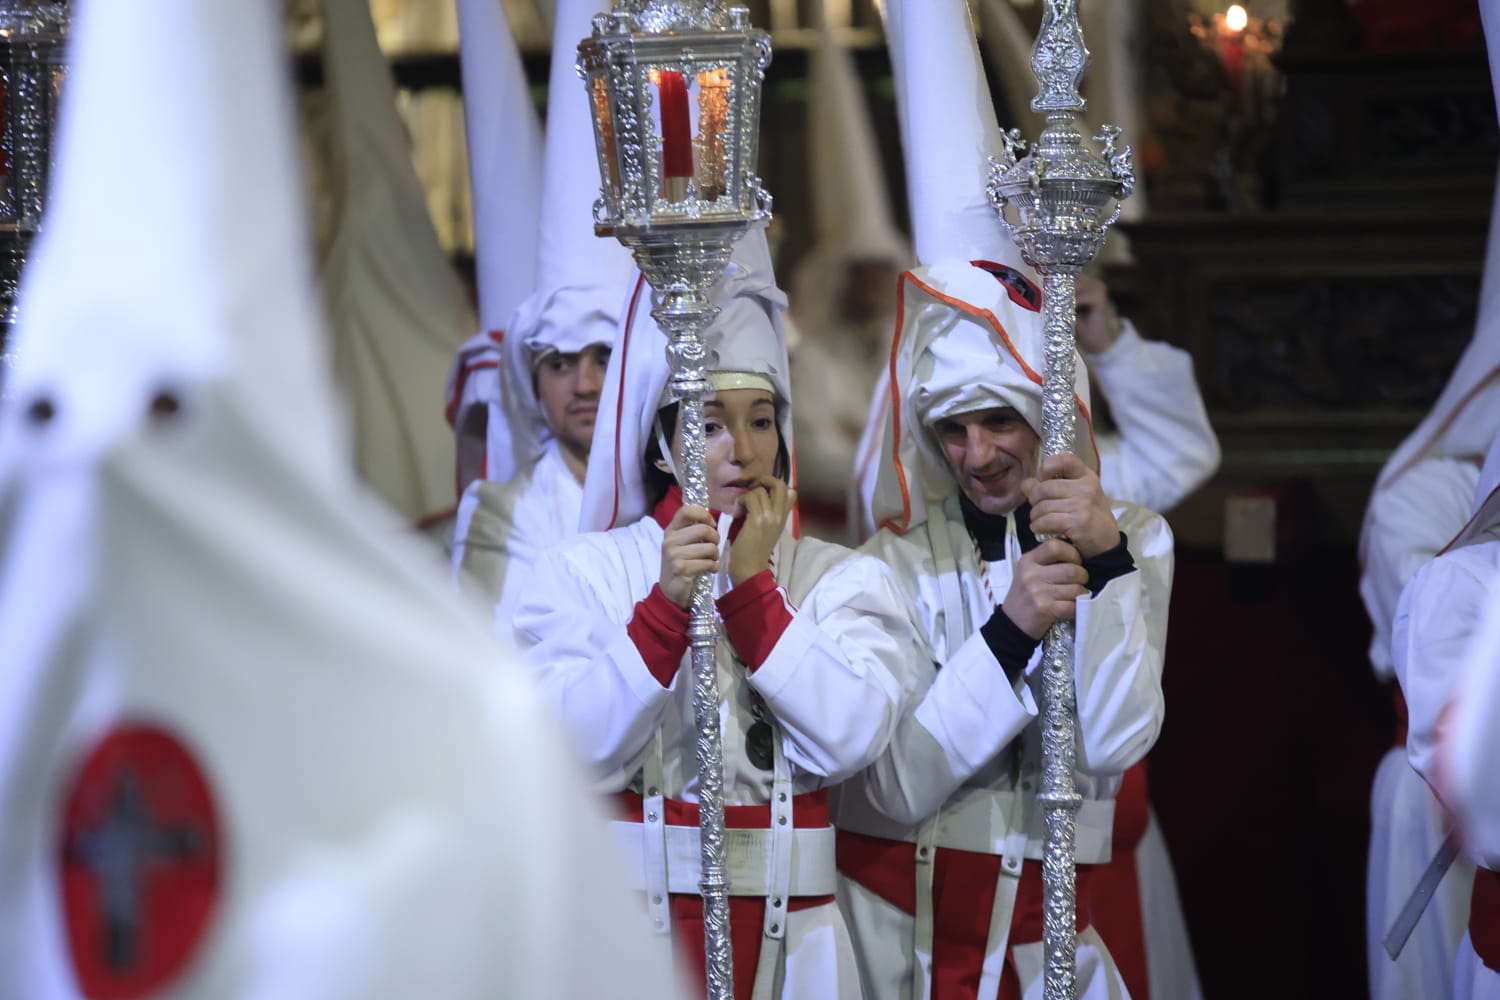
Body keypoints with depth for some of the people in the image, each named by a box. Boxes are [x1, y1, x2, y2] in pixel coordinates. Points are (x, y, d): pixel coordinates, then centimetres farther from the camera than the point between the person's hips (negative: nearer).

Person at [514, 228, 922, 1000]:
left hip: (782, 930, 1)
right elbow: (574, 750, -10)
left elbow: (850, 739, -11)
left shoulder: (841, 579, 6)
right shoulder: (582, 571, 3)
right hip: (627, 930, -1)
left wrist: (749, 586, -8)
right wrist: (665, 605, -18)